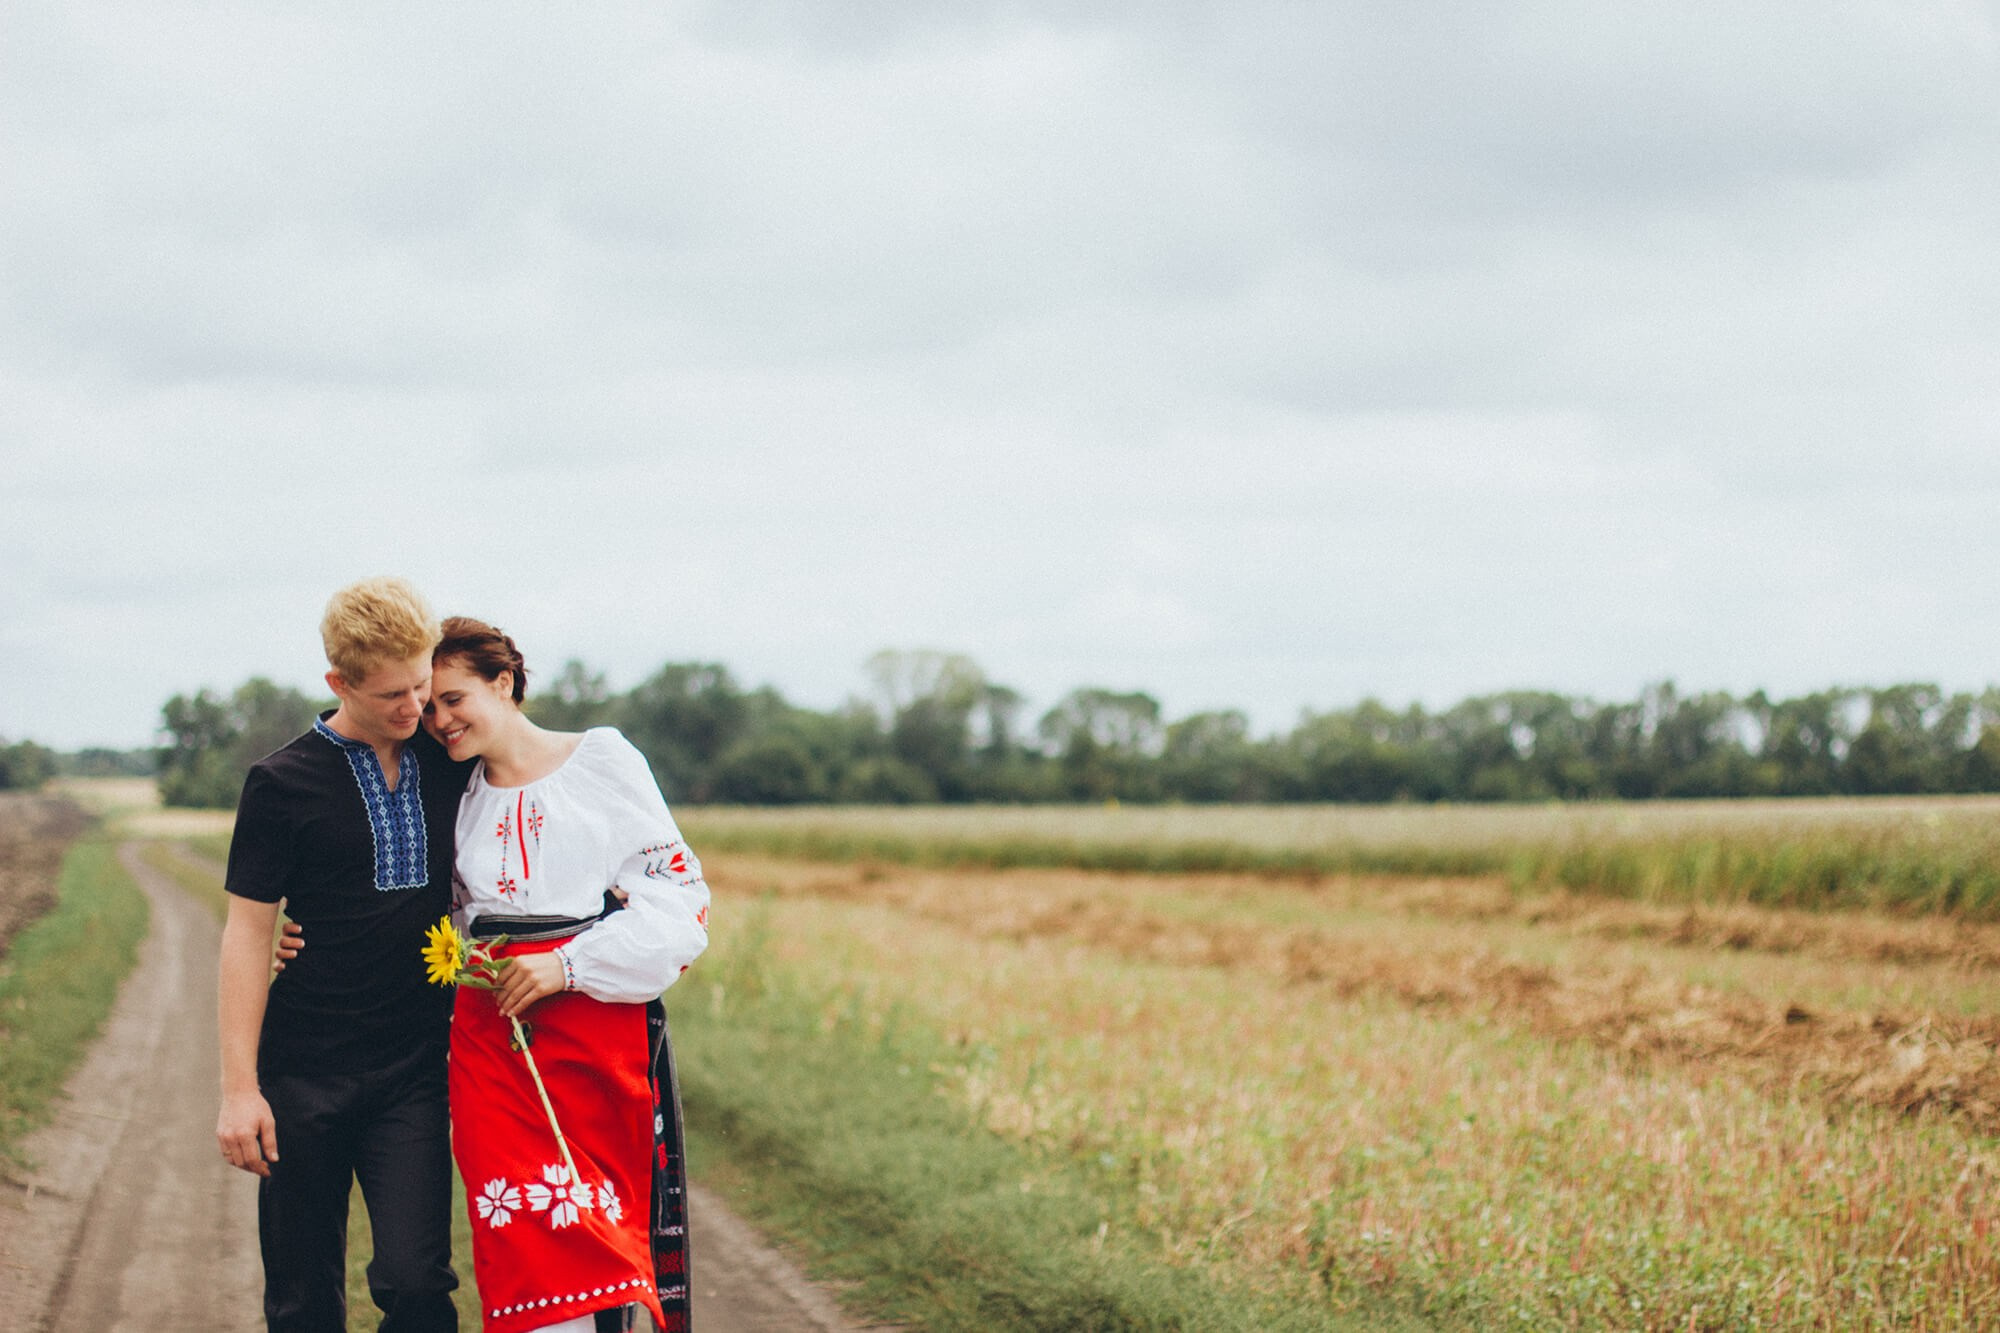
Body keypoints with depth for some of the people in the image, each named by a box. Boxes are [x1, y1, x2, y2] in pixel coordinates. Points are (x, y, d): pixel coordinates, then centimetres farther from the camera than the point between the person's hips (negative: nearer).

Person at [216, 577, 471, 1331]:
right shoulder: (284, 783, -3)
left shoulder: (447, 766, 6)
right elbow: (247, 935, -3)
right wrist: (239, 1087, -8)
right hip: (305, 1072, -2)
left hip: (414, 1070, 2)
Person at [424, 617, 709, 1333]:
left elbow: (678, 895, -3)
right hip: (490, 1027, 3)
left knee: (602, 1226, -2)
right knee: (524, 1235, -7)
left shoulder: (600, 759, 2)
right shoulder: (457, 797, 15)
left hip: (597, 1022, -3)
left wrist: (568, 965, -12)